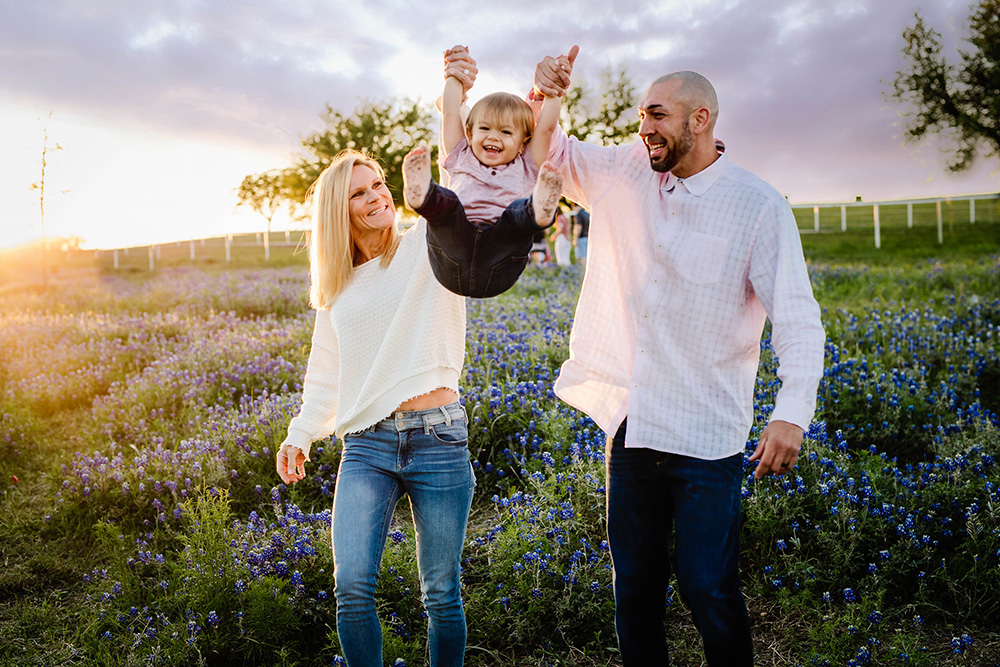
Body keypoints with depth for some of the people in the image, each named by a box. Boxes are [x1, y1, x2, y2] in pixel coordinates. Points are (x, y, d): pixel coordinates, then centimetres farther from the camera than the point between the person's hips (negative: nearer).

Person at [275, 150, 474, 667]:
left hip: (438, 438, -3)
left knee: (441, 595, 4)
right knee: (352, 587, -9)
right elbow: (325, 371, 22)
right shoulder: (337, 287, 15)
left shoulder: (428, 247, 4)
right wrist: (299, 434, 15)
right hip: (366, 446, 3)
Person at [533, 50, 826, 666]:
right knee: (634, 586, 15)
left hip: (707, 436, -4)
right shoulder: (624, 174, 4)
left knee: (708, 590, 1)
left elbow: (799, 318, -15)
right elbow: (547, 152, 17)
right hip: (631, 425, 5)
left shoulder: (758, 207, -10)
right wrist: (543, 99, -5)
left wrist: (792, 412, -30)